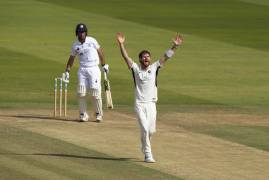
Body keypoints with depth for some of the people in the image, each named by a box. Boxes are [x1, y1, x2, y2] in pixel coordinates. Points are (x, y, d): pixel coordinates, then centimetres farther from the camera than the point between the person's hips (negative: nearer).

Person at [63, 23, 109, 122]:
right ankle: (83, 114, 6)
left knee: (95, 92, -8)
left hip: (94, 69, -2)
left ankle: (99, 114, 7)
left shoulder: (92, 41, -1)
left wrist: (104, 65, 11)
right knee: (81, 92, -6)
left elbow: (100, 51, 9)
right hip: (82, 70, 2)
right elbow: (71, 58, 13)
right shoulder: (75, 45, 4)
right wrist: (67, 71, 8)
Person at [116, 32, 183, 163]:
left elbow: (165, 57, 2)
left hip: (151, 104, 3)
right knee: (145, 129, -11)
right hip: (139, 104, -3)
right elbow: (126, 57, -8)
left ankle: (144, 145, 35)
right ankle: (148, 155, -5)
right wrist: (121, 44, -20)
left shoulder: (154, 68, 7)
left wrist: (175, 46, -8)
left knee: (151, 130, 5)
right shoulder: (136, 69, 1)